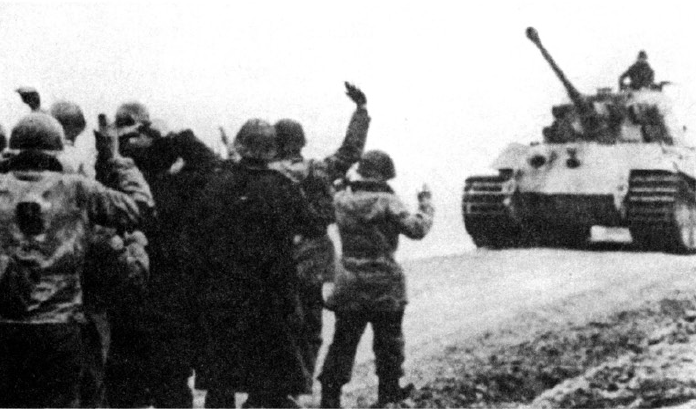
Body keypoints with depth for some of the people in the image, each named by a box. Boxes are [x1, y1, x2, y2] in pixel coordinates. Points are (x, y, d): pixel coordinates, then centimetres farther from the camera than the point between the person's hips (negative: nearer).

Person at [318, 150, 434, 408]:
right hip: (383, 284, -3)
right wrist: (426, 204, -1)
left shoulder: (342, 200, 0)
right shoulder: (387, 202, -13)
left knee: (343, 341, 9)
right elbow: (416, 229, -15)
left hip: (349, 284, 4)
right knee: (388, 343, 11)